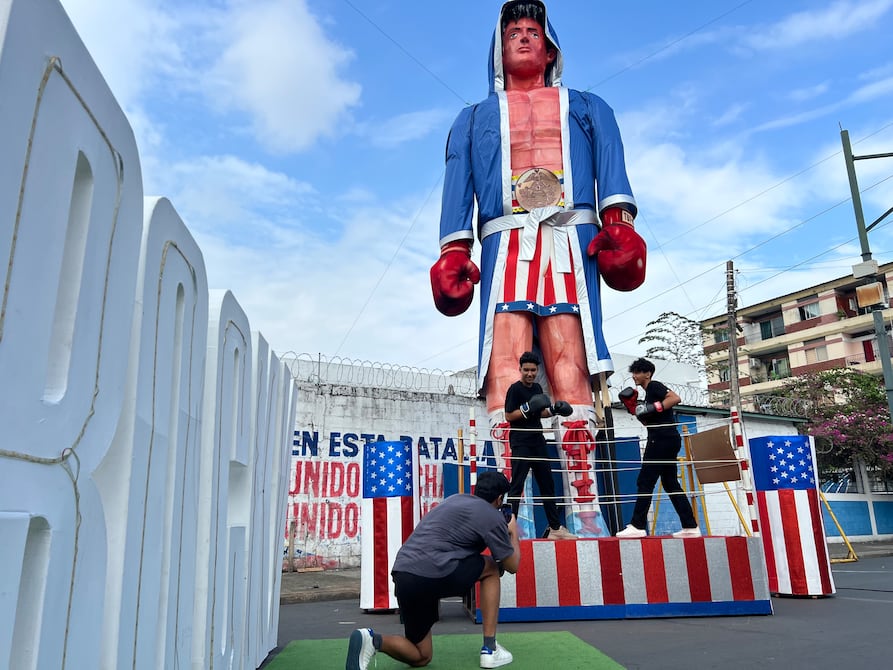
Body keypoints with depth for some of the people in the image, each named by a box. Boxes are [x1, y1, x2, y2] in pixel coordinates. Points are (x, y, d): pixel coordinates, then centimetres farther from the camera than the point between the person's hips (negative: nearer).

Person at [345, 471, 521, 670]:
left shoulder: (456, 499, 25)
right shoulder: (493, 516, 5)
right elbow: (512, 566, 14)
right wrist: (514, 534, 32)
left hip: (402, 574, 7)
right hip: (432, 575, -7)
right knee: (491, 568, 21)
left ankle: (371, 639, -7)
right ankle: (490, 649, 17)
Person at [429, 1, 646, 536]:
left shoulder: (587, 108, 30)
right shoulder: (474, 118, 31)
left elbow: (611, 165, 12)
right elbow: (458, 186, 16)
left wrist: (618, 222, -9)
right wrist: (454, 252, -2)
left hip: (570, 239, 0)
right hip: (505, 242, 1)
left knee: (571, 361, -18)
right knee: (505, 363, -18)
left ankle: (584, 507, -20)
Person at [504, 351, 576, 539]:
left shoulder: (537, 388, 12)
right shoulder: (515, 389, -9)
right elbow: (509, 416, -13)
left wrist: (553, 410, 6)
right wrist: (527, 408, -24)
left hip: (538, 442, 7)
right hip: (521, 444, -7)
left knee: (547, 484, 11)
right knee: (517, 485, -10)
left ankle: (555, 527, 19)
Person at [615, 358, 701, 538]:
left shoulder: (654, 386, -4)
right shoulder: (649, 393, 22)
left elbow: (675, 398, -20)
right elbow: (649, 423, 23)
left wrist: (654, 408, -23)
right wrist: (633, 407, 15)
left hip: (663, 440, -10)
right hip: (667, 441, 10)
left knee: (645, 482, -9)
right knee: (671, 483, 12)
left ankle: (637, 526, -10)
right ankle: (690, 527, 13)